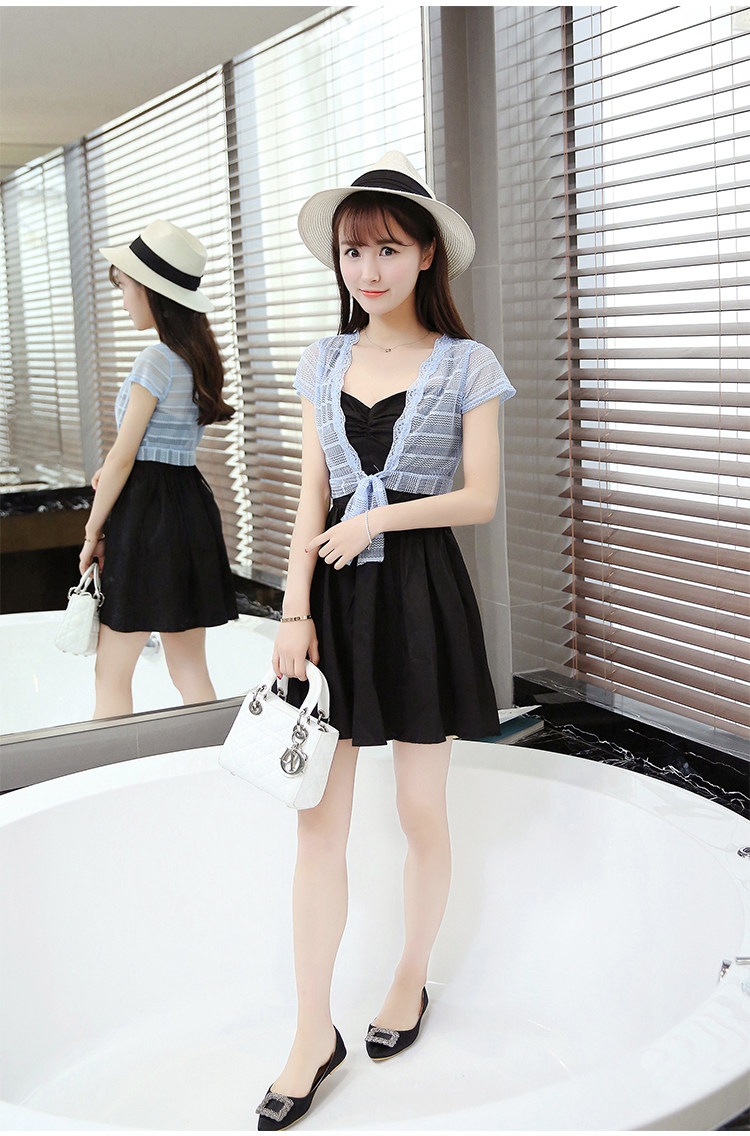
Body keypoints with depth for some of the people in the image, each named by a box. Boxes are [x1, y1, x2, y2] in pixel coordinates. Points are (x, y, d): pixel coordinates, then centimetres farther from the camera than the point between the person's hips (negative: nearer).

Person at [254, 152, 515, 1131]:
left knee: (422, 811, 9)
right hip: (336, 594, 3)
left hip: (420, 591, -3)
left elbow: (480, 498, -3)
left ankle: (412, 980, 33)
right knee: (319, 820, 3)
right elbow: (312, 501, 6)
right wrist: (296, 611, -3)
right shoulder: (324, 363, 9)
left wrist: (381, 517, -14)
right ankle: (315, 1033, 14)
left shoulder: (465, 363, -1)